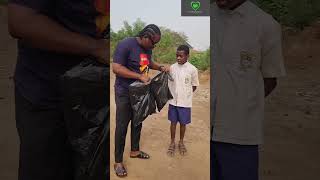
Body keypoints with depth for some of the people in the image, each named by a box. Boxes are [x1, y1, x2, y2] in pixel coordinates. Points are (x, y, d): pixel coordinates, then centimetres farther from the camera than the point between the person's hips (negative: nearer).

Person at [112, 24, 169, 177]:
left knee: (138, 123, 18)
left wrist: (160, 67, 3)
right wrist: (140, 76, -26)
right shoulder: (125, 45, -20)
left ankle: (134, 151, 38)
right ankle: (118, 161, 15)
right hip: (125, 93, -7)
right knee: (122, 127, 0)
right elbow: (116, 68, -25)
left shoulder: (148, 48, 3)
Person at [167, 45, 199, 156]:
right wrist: (170, 95, -3)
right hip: (173, 101, 2)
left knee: (183, 123, 12)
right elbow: (169, 83, 7)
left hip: (185, 102, -1)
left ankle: (181, 142, 33)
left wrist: (186, 94, -3)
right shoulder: (172, 67, -2)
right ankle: (172, 142, 30)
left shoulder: (192, 69, -10)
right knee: (173, 122, 12)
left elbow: (194, 85, 1)